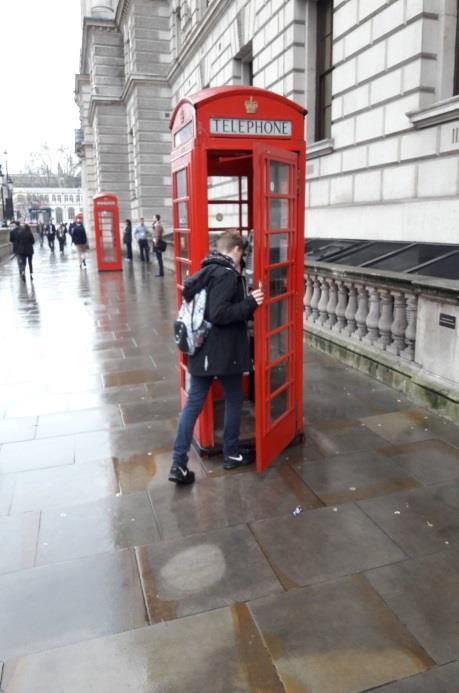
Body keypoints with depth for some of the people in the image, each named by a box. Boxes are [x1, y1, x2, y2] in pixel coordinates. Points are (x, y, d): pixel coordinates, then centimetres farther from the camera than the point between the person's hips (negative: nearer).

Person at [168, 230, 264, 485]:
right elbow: (220, 314, -25)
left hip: (202, 348, 8)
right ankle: (232, 455, 28)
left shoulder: (206, 270, 10)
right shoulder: (227, 274, -17)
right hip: (224, 351, -8)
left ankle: (179, 464, 9)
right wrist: (250, 303, -19)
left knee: (194, 403, 8)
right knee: (234, 400, 13)